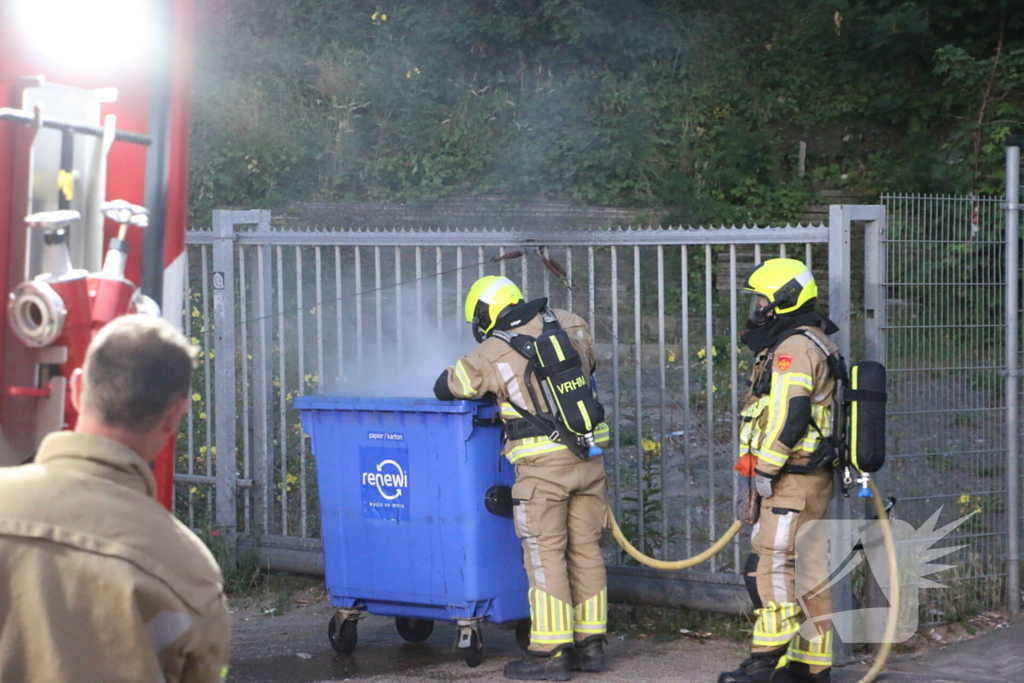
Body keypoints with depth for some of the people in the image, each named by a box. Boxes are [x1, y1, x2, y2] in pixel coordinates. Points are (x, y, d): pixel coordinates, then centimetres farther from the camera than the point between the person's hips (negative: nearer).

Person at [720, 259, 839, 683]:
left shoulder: (794, 349, -14)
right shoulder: (813, 344, 20)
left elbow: (789, 416, -24)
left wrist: (765, 467, -17)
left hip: (793, 482, -11)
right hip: (810, 479, 11)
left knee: (773, 563, -11)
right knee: (805, 569, 11)